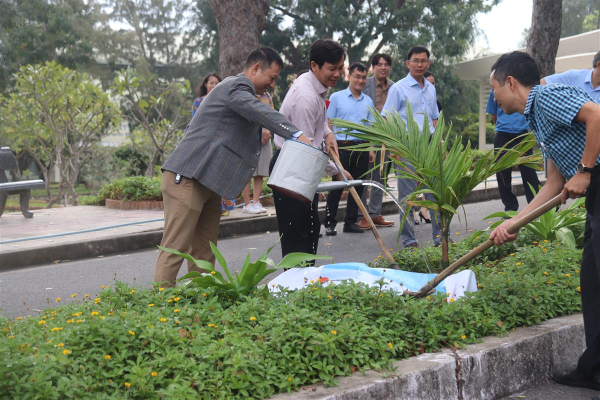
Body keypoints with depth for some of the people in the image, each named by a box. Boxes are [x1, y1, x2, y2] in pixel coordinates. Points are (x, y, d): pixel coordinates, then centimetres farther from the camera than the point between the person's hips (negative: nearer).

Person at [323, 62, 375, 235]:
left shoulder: (368, 101, 13)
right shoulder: (336, 97, 1)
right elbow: (328, 124, 1)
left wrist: (371, 149, 7)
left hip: (361, 148, 4)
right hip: (342, 147, -4)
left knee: (357, 186, 7)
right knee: (337, 186, -2)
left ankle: (350, 222, 15)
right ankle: (329, 222, 6)